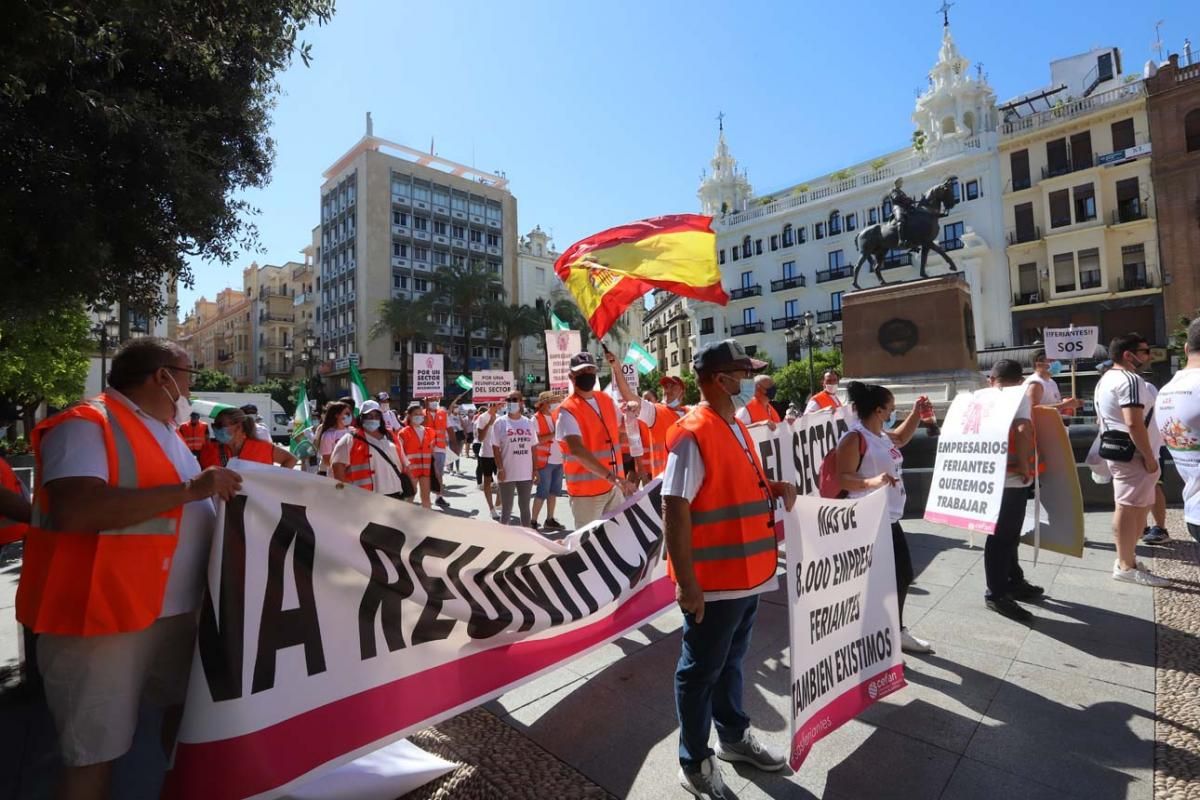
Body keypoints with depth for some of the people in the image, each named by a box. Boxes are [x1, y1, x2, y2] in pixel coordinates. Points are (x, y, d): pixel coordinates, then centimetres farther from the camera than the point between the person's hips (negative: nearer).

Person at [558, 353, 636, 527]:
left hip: (614, 486, 7)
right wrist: (611, 476, -39)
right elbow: (577, 450, -30)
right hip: (586, 489, -7)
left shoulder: (607, 400, 7)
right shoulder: (568, 410, -16)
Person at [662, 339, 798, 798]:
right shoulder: (692, 434, -21)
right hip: (713, 581, -9)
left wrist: (775, 488, 0)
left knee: (731, 662, 26)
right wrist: (687, 583, -23)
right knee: (700, 672, 11)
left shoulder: (737, 428, 8)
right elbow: (674, 510, -24)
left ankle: (734, 738, 46)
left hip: (748, 574, 9)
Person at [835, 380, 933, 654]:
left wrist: (916, 413, 23)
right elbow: (842, 478, -25)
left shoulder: (883, 435, 10)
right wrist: (871, 482, -40)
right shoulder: (854, 438, -19)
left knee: (903, 575, 21)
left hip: (890, 519, 10)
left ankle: (897, 632, 39)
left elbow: (901, 438, 33)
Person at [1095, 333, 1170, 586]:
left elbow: (1101, 418, 23)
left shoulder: (1106, 379, 16)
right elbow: (1134, 423, -24)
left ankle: (1126, 557, 26)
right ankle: (1126, 566, 2)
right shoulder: (1130, 379, -16)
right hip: (1132, 452, -11)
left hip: (1115, 448, 11)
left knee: (1132, 506, 18)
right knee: (1130, 507, -5)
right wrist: (1150, 457, -18)